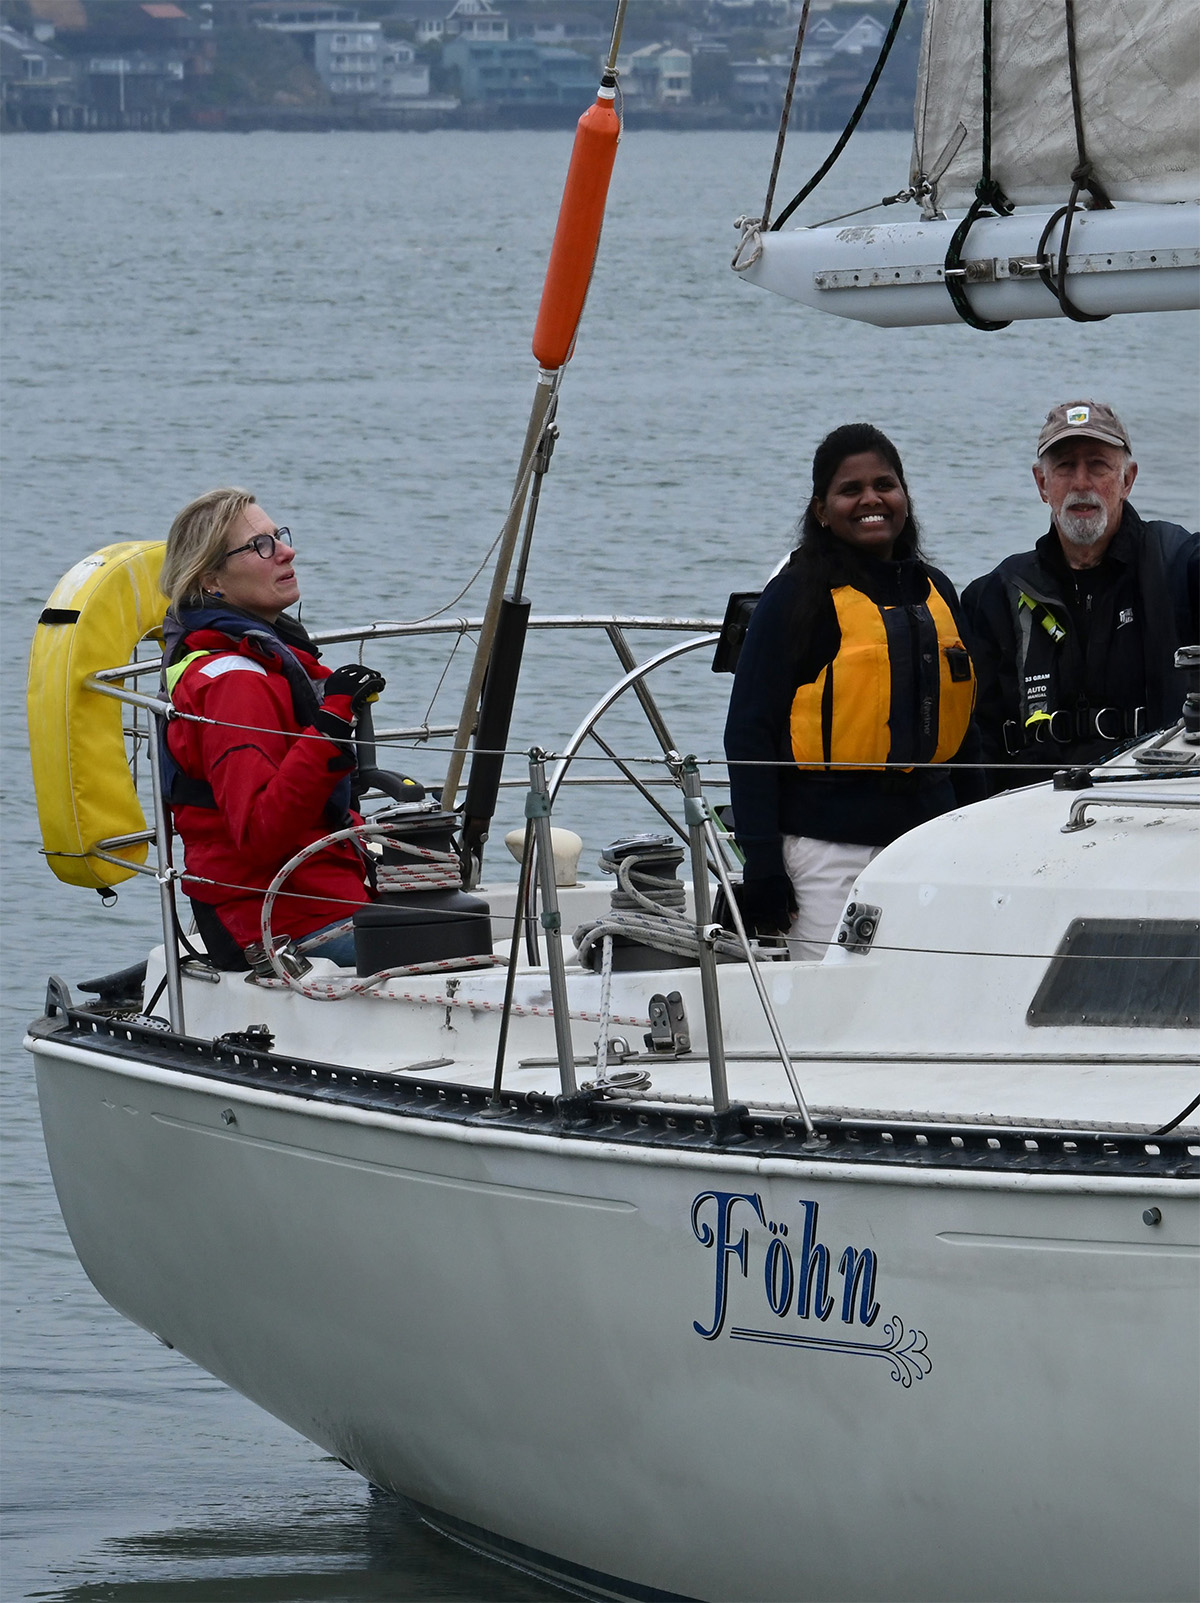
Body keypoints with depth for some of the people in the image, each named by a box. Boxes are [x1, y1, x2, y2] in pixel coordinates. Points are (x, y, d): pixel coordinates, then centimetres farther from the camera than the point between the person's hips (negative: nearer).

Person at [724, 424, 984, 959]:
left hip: (927, 839, 5)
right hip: (829, 846, -5)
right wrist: (761, 862, -11)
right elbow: (750, 733, -5)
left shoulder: (935, 592, 14)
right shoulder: (799, 596, -3)